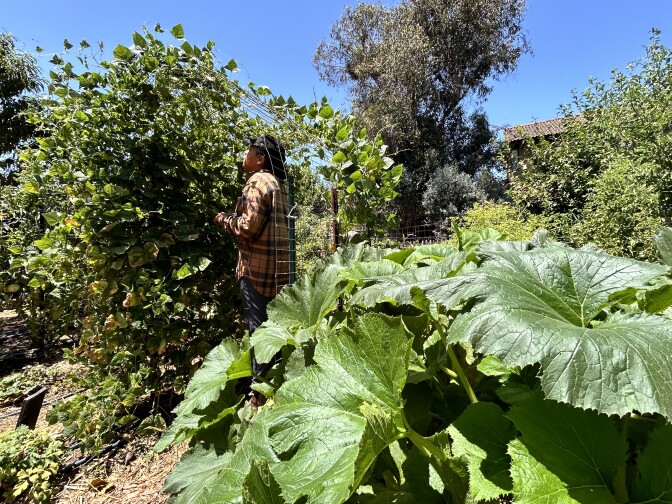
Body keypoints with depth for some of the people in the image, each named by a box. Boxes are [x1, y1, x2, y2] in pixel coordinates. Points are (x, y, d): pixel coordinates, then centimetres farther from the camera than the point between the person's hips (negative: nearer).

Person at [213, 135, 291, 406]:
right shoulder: (277, 182, 19)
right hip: (277, 268, 9)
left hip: (258, 269, -9)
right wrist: (233, 220, 19)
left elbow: (248, 226, -18)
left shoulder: (258, 181, -10)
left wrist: (225, 220, 0)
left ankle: (261, 393, 10)